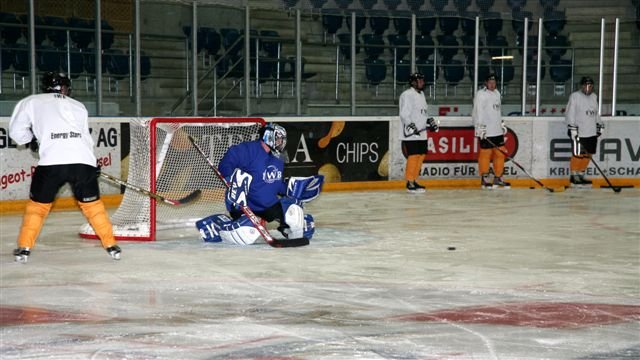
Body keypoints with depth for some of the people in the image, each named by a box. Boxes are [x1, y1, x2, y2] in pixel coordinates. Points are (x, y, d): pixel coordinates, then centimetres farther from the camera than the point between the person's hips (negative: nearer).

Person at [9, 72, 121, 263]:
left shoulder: (31, 102, 17)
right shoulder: (79, 106, 26)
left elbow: (17, 131, 18)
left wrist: (32, 140, 37)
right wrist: (93, 164, 41)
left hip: (51, 161, -2)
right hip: (83, 161, 2)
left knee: (38, 203, 15)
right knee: (92, 203, 18)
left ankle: (24, 248, 11)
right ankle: (111, 245, 16)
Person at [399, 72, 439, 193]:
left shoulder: (421, 94, 19)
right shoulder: (407, 95, -11)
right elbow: (404, 114, -18)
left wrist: (429, 121, 15)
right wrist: (410, 125, -27)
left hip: (421, 133, 9)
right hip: (410, 134, -9)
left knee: (421, 155, 8)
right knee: (413, 156, -11)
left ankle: (414, 180, 17)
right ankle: (410, 183, -6)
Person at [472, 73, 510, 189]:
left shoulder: (496, 93, 17)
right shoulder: (481, 94, -9)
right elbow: (478, 112, -16)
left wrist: (502, 125, 26)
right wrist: (480, 127, -22)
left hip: (497, 131, 8)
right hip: (486, 132, -8)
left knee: (500, 153, 8)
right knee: (486, 153, -5)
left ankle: (498, 178, 17)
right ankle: (484, 179, 3)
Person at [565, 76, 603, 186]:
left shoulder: (594, 97, 17)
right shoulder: (574, 96, -6)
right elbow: (570, 114, -10)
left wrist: (600, 125, 20)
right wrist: (572, 128, -17)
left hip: (592, 132, 7)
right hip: (578, 133, -7)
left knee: (588, 154, 7)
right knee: (578, 155, -8)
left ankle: (580, 175, 17)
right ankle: (573, 176, 2)